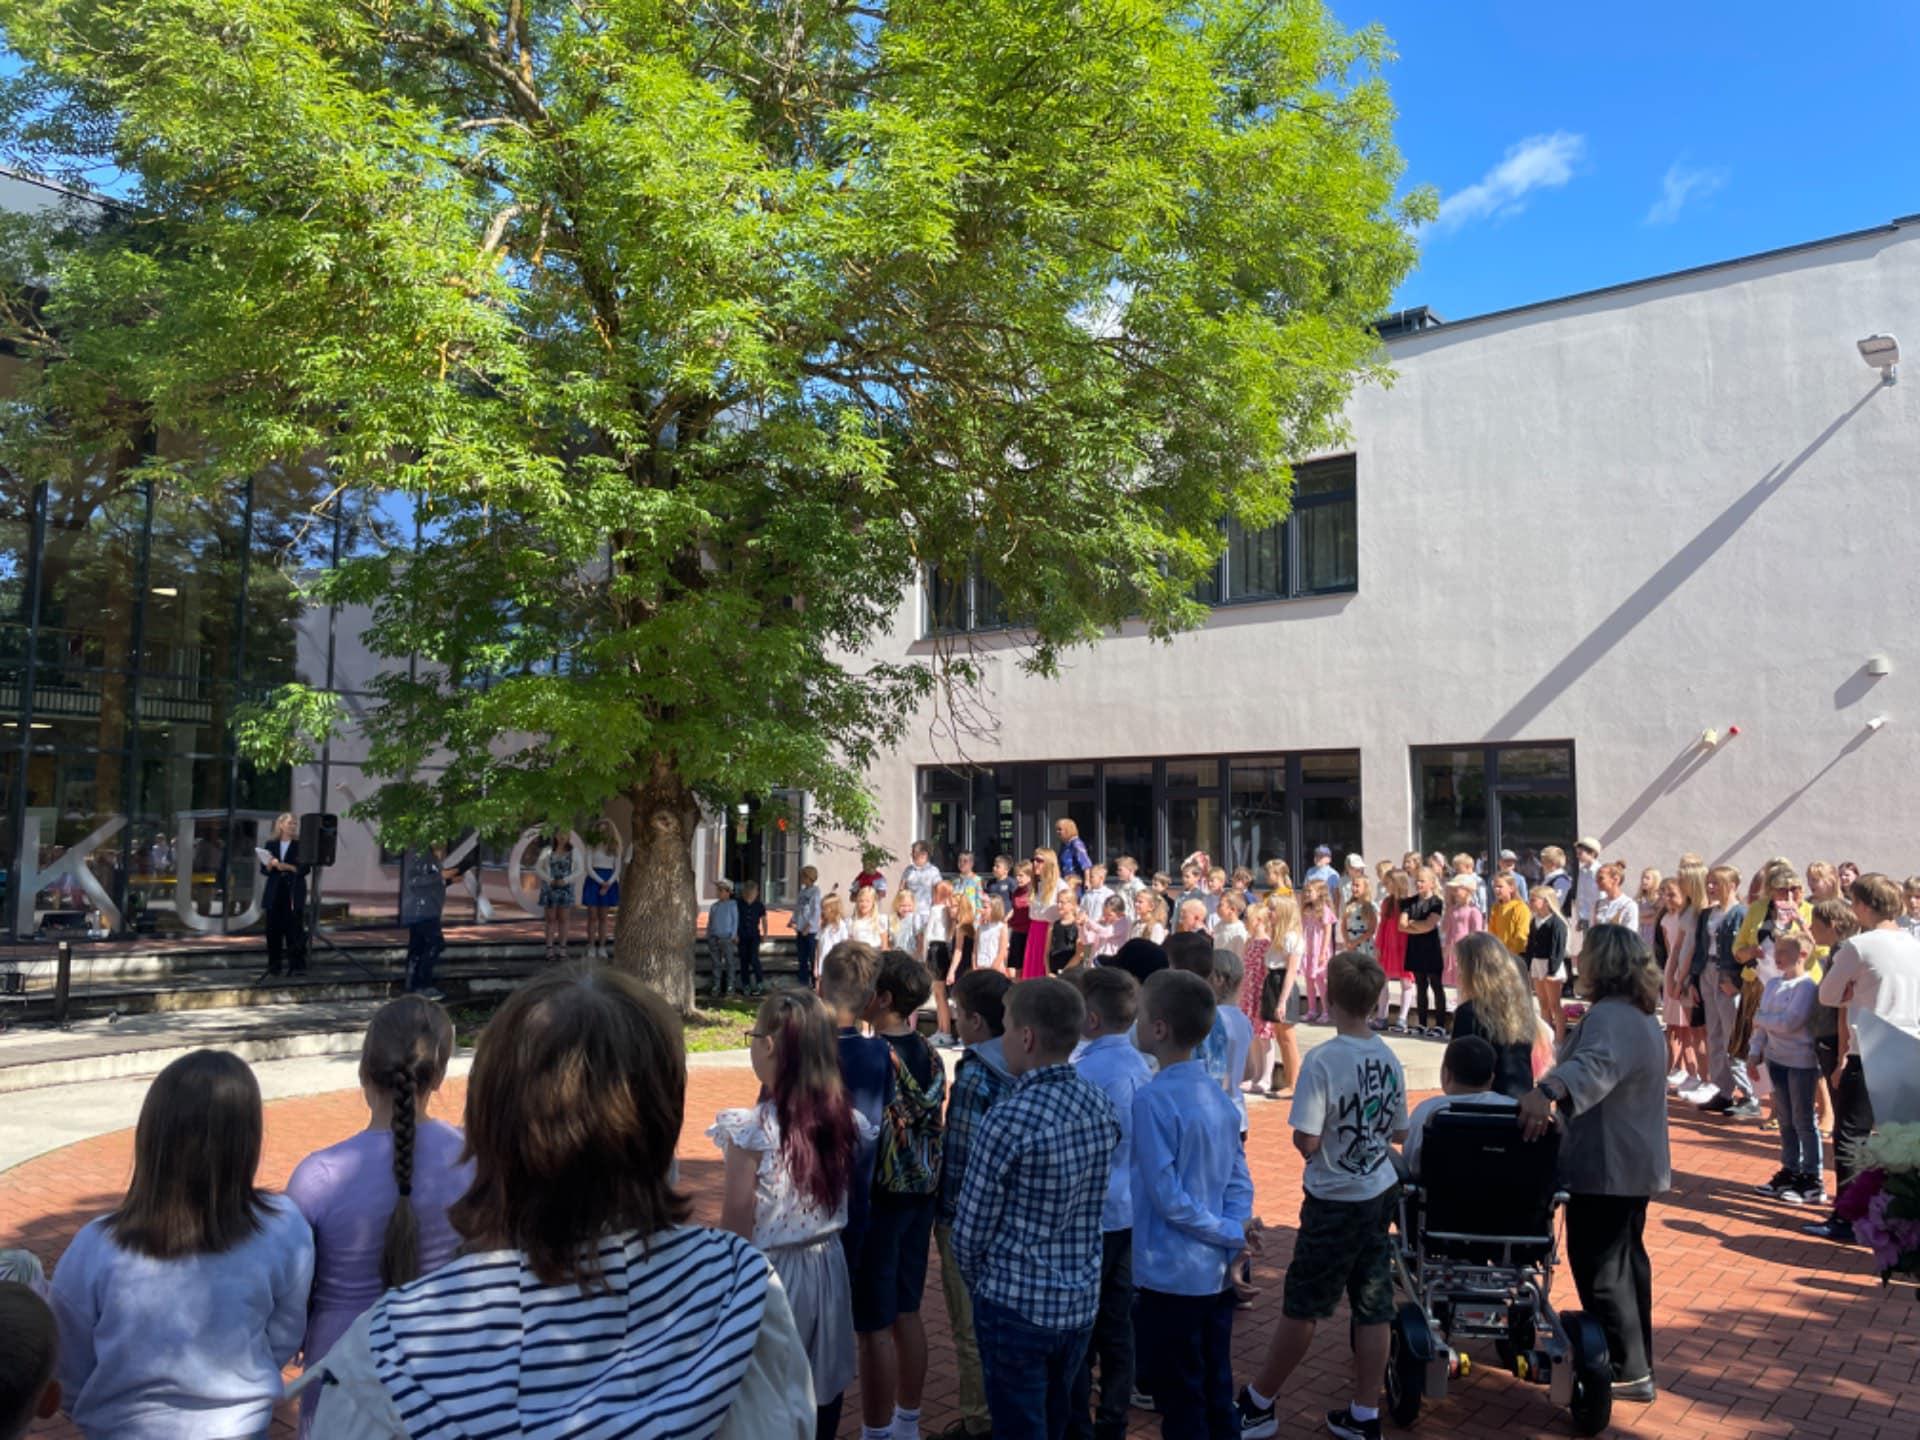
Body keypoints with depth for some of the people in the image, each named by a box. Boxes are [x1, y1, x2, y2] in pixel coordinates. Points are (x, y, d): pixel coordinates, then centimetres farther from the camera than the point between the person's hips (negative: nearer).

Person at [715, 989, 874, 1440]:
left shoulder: (752, 1131, -21)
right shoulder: (844, 1120, -6)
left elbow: (735, 1230, -14)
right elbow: (846, 1199, 5)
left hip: (769, 1276, -4)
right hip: (826, 1268, 5)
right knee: (823, 1392, 19)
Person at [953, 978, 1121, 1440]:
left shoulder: (1011, 1117, -22)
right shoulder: (1102, 1108, -2)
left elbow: (972, 1227, -13)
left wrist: (979, 1284, 5)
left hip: (1017, 1306, -6)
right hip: (1082, 1302, 6)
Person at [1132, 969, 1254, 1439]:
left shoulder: (1152, 1098, -19)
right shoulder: (1215, 1093, 5)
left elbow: (1167, 1196, -20)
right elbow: (1240, 1182, 6)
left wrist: (1233, 1236, -11)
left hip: (1172, 1275, -7)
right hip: (1218, 1273, 7)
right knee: (1216, 1396, 17)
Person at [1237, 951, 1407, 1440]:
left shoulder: (1322, 1060, -21)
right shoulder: (1389, 1058, -2)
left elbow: (1306, 1142, -22)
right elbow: (1399, 1133, 9)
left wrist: (1313, 1140, -1)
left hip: (1335, 1202, -6)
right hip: (1381, 1195, 6)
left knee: (1300, 1308, 7)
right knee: (1373, 1309, 12)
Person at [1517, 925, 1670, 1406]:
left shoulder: (1611, 1015, -23)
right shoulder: (1637, 1012, 13)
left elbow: (1595, 1064, -45)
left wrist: (1547, 1092, -61)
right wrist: (1552, 1098, 43)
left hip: (1606, 1166, -11)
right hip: (1631, 1160, 11)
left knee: (1599, 1266, -2)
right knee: (1625, 1259, 20)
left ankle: (1628, 1373, 5)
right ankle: (1637, 1362, 31)